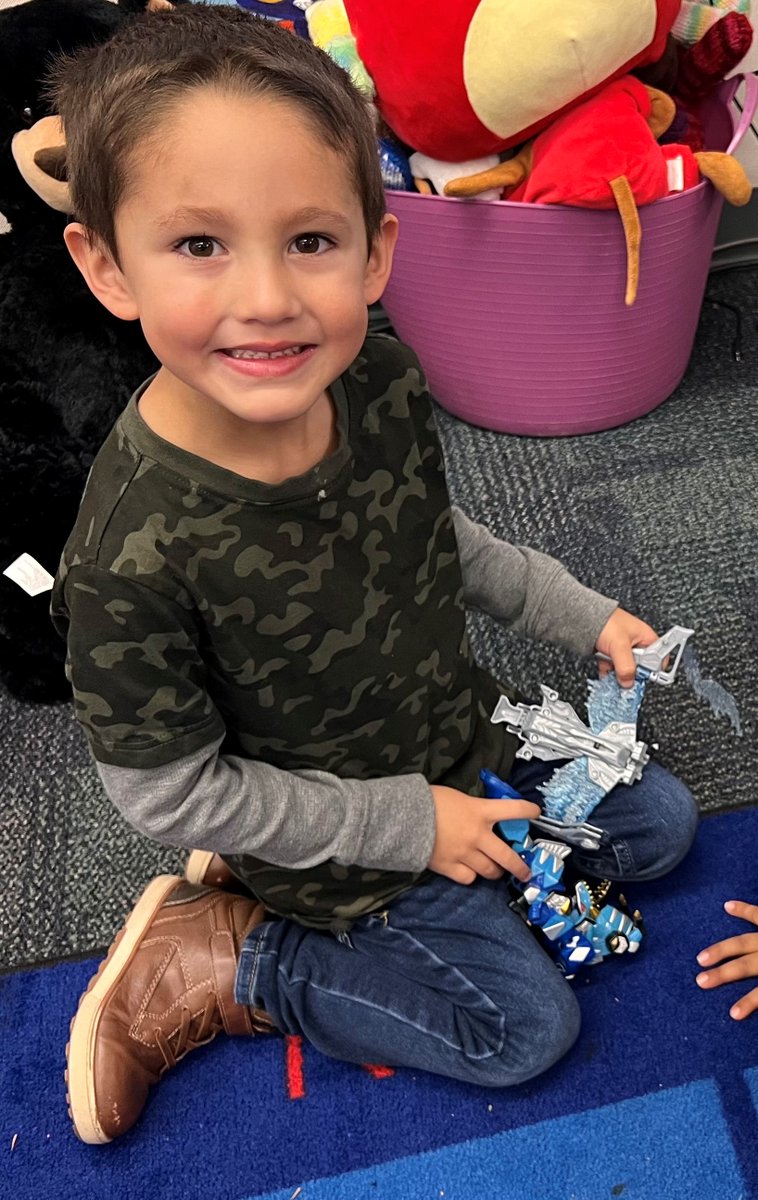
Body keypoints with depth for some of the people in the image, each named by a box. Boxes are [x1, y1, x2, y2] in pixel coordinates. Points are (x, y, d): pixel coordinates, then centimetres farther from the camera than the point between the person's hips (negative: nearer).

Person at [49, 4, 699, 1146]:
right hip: (340, 833, -5)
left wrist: (582, 612, 3)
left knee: (659, 825, 20)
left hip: (459, 733, 6)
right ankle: (225, 962, 13)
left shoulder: (384, 385, -18)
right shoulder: (132, 552, -35)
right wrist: (409, 824, -16)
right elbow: (169, 790, -21)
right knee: (526, 1026, 3)